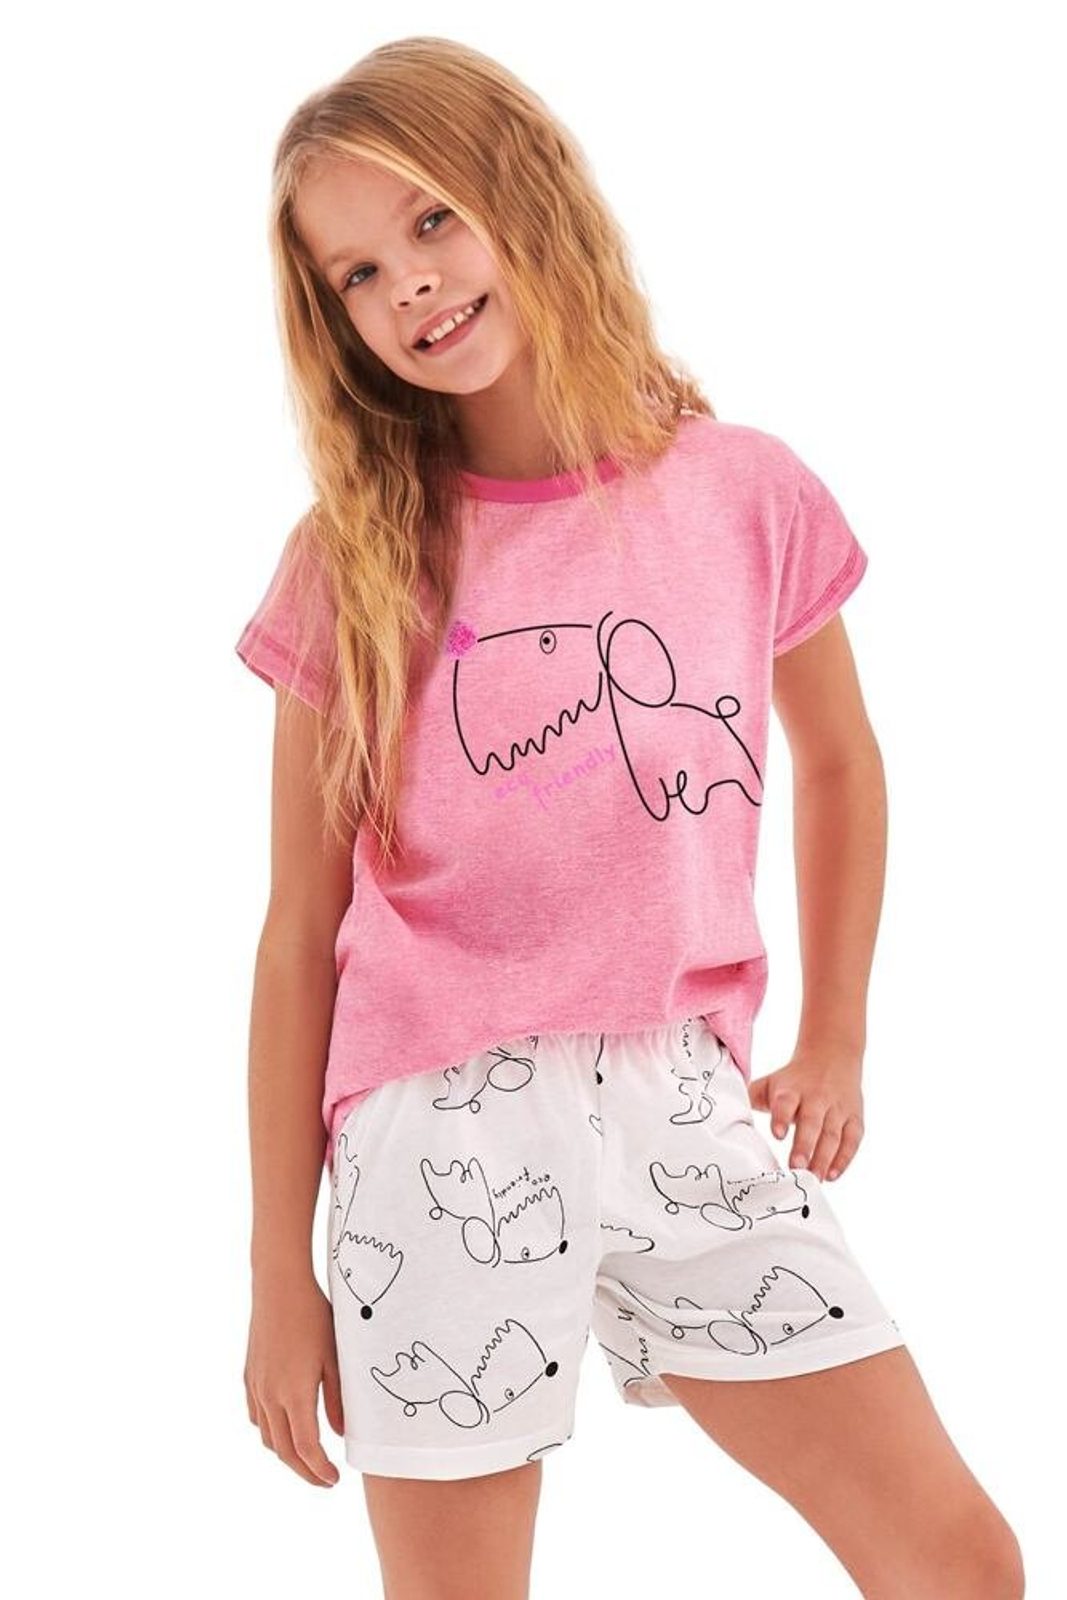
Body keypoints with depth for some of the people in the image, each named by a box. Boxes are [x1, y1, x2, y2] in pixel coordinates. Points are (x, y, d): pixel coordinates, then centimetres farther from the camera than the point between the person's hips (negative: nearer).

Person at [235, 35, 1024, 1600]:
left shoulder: (744, 491, 2)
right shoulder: (353, 561, -2)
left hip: (687, 1103, 2)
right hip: (446, 1121, -2)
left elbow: (840, 760, 20)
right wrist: (282, 1272, 0)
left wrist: (834, 1039, 14)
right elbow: (300, 935, 0)